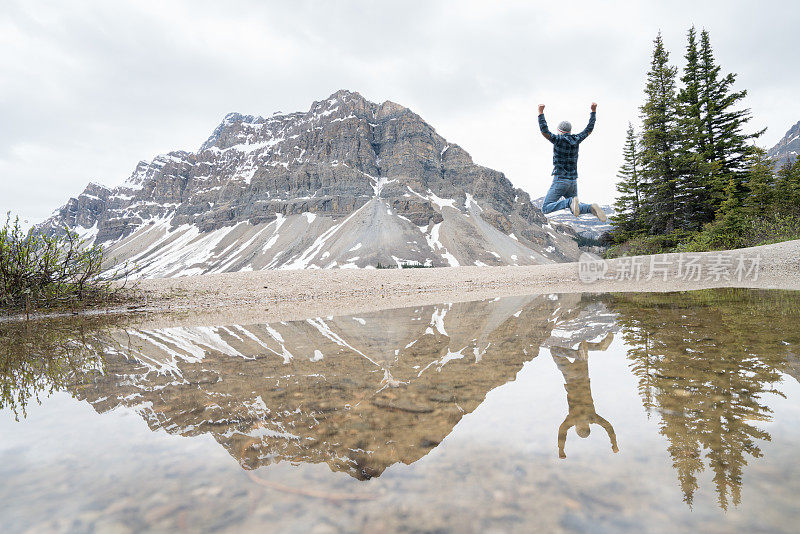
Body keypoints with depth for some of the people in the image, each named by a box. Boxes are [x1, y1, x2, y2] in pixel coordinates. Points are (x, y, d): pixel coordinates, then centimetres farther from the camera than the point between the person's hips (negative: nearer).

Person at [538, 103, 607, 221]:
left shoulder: (558, 140, -9)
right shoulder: (576, 139, 7)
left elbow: (544, 131, -19)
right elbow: (589, 129, 22)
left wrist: (541, 113, -15)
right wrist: (593, 111, 32)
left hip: (560, 180, -6)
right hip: (573, 181, 7)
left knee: (545, 209, -8)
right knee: (576, 211, 21)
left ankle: (570, 202, -28)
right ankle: (591, 208, -11)